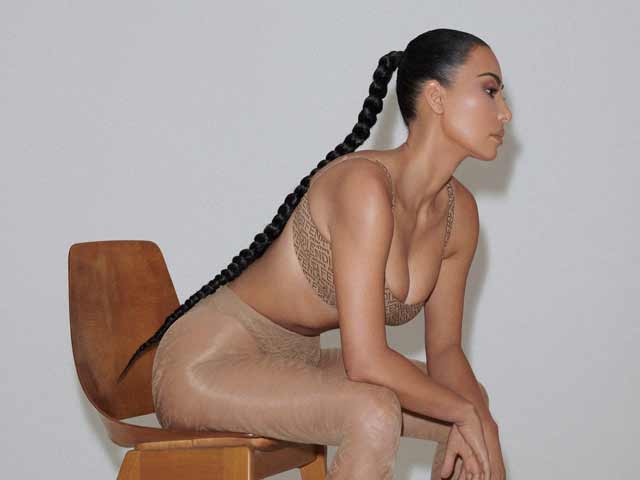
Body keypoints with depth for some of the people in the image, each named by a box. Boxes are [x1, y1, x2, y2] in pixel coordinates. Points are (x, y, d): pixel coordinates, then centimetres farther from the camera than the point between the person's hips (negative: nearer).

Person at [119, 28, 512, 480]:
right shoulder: (365, 184, -26)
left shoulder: (459, 211, -1)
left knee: (473, 403, 6)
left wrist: (480, 424, -12)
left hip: (293, 363, 9)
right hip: (207, 362, -9)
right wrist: (464, 412, -16)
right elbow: (365, 361, -29)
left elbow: (444, 349, 7)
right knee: (374, 414, -31)